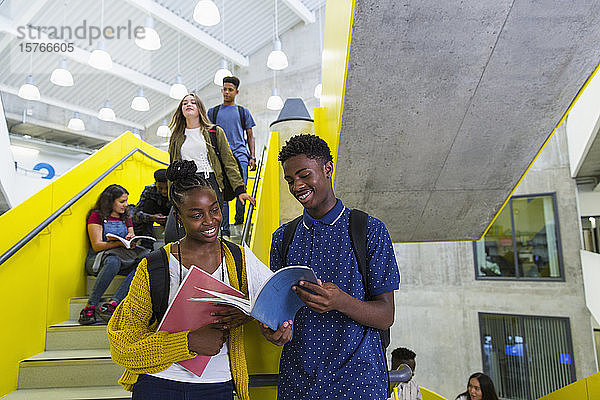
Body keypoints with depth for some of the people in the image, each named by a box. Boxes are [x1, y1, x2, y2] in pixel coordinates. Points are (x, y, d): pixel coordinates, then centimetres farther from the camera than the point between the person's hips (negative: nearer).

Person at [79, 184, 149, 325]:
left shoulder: (126, 218, 19)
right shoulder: (96, 215, 3)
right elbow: (96, 245, -8)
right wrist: (120, 243, -23)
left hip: (123, 258, 4)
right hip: (97, 260, -4)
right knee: (113, 261, -40)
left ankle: (112, 303, -38)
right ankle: (90, 306, -34)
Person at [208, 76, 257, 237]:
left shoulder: (243, 112, 17)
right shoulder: (213, 112, 18)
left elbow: (250, 136, 15)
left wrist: (252, 157, 4)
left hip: (240, 156, 0)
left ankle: (239, 223, 11)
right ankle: (224, 231, 2)